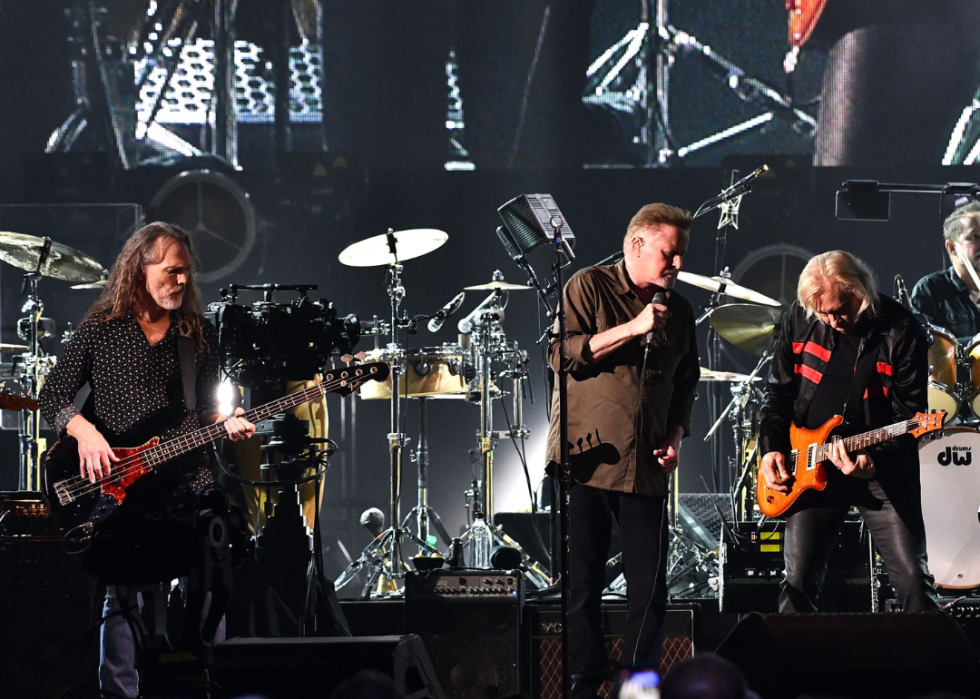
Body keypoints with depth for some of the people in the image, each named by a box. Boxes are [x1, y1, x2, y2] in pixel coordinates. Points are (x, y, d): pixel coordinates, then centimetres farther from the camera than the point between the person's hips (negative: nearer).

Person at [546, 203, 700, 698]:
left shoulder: (679, 312, 16)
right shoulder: (588, 288, 1)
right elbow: (562, 354, -11)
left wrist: (676, 436, 8)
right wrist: (633, 329, -14)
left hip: (645, 468, 4)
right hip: (586, 459, -4)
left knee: (650, 588, -1)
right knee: (581, 585, -1)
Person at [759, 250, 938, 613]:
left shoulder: (901, 330, -11)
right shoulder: (800, 318, 0)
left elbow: (909, 417, -10)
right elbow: (779, 390, 12)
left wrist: (875, 461, -24)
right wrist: (772, 448, 0)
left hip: (883, 470, -3)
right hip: (812, 471, 3)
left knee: (913, 581, -8)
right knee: (799, 583, 0)